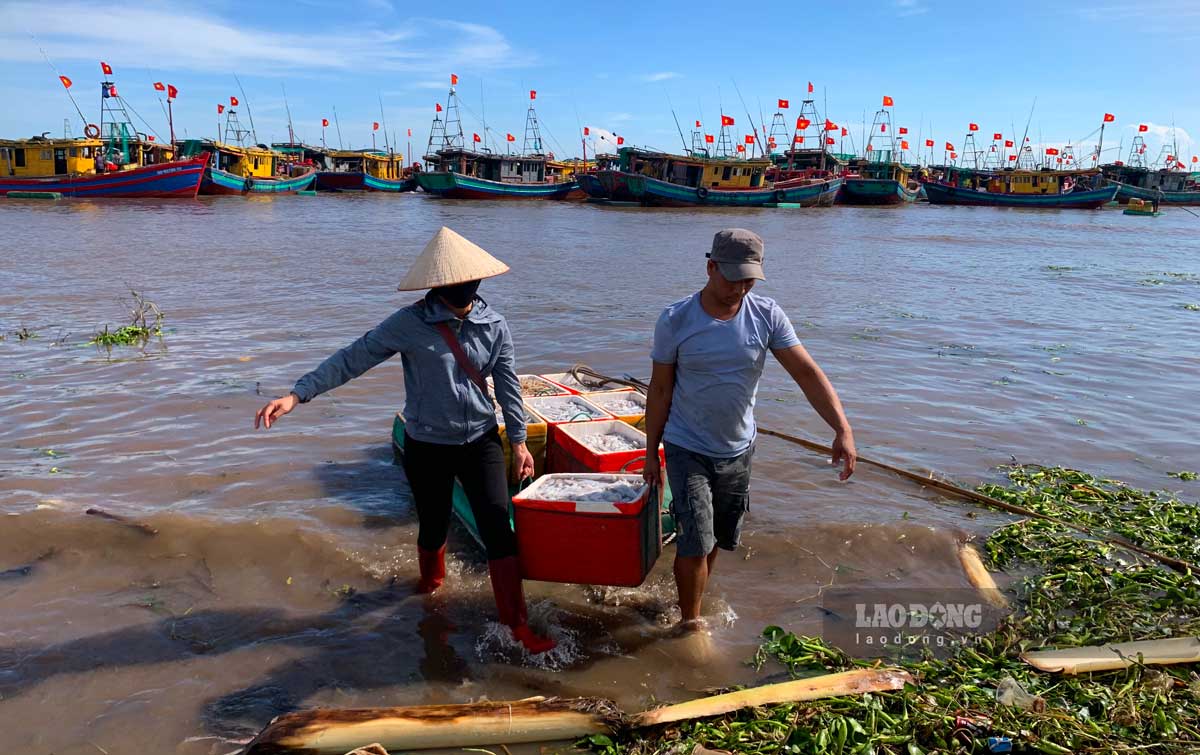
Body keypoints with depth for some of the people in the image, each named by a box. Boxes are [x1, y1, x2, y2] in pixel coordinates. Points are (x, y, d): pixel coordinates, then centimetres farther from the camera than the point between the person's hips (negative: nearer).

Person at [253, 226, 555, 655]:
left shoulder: (493, 325, -5)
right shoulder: (410, 324, -13)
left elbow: (508, 385, 2)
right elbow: (352, 359, -13)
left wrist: (518, 440, 4)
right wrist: (298, 395, -20)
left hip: (481, 442, 1)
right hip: (427, 447, -1)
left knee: (498, 530, -5)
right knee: (433, 527, 16)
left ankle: (517, 624, 6)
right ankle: (431, 580, 51)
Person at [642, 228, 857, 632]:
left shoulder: (766, 315, -9)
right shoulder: (676, 320, -13)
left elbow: (807, 372, -13)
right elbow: (660, 390, -6)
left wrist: (842, 428, -24)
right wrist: (651, 452, -3)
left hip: (737, 451, 3)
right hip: (687, 450, -3)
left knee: (717, 539, 17)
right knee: (695, 541, -7)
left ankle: (692, 602, 40)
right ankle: (690, 621, 14)